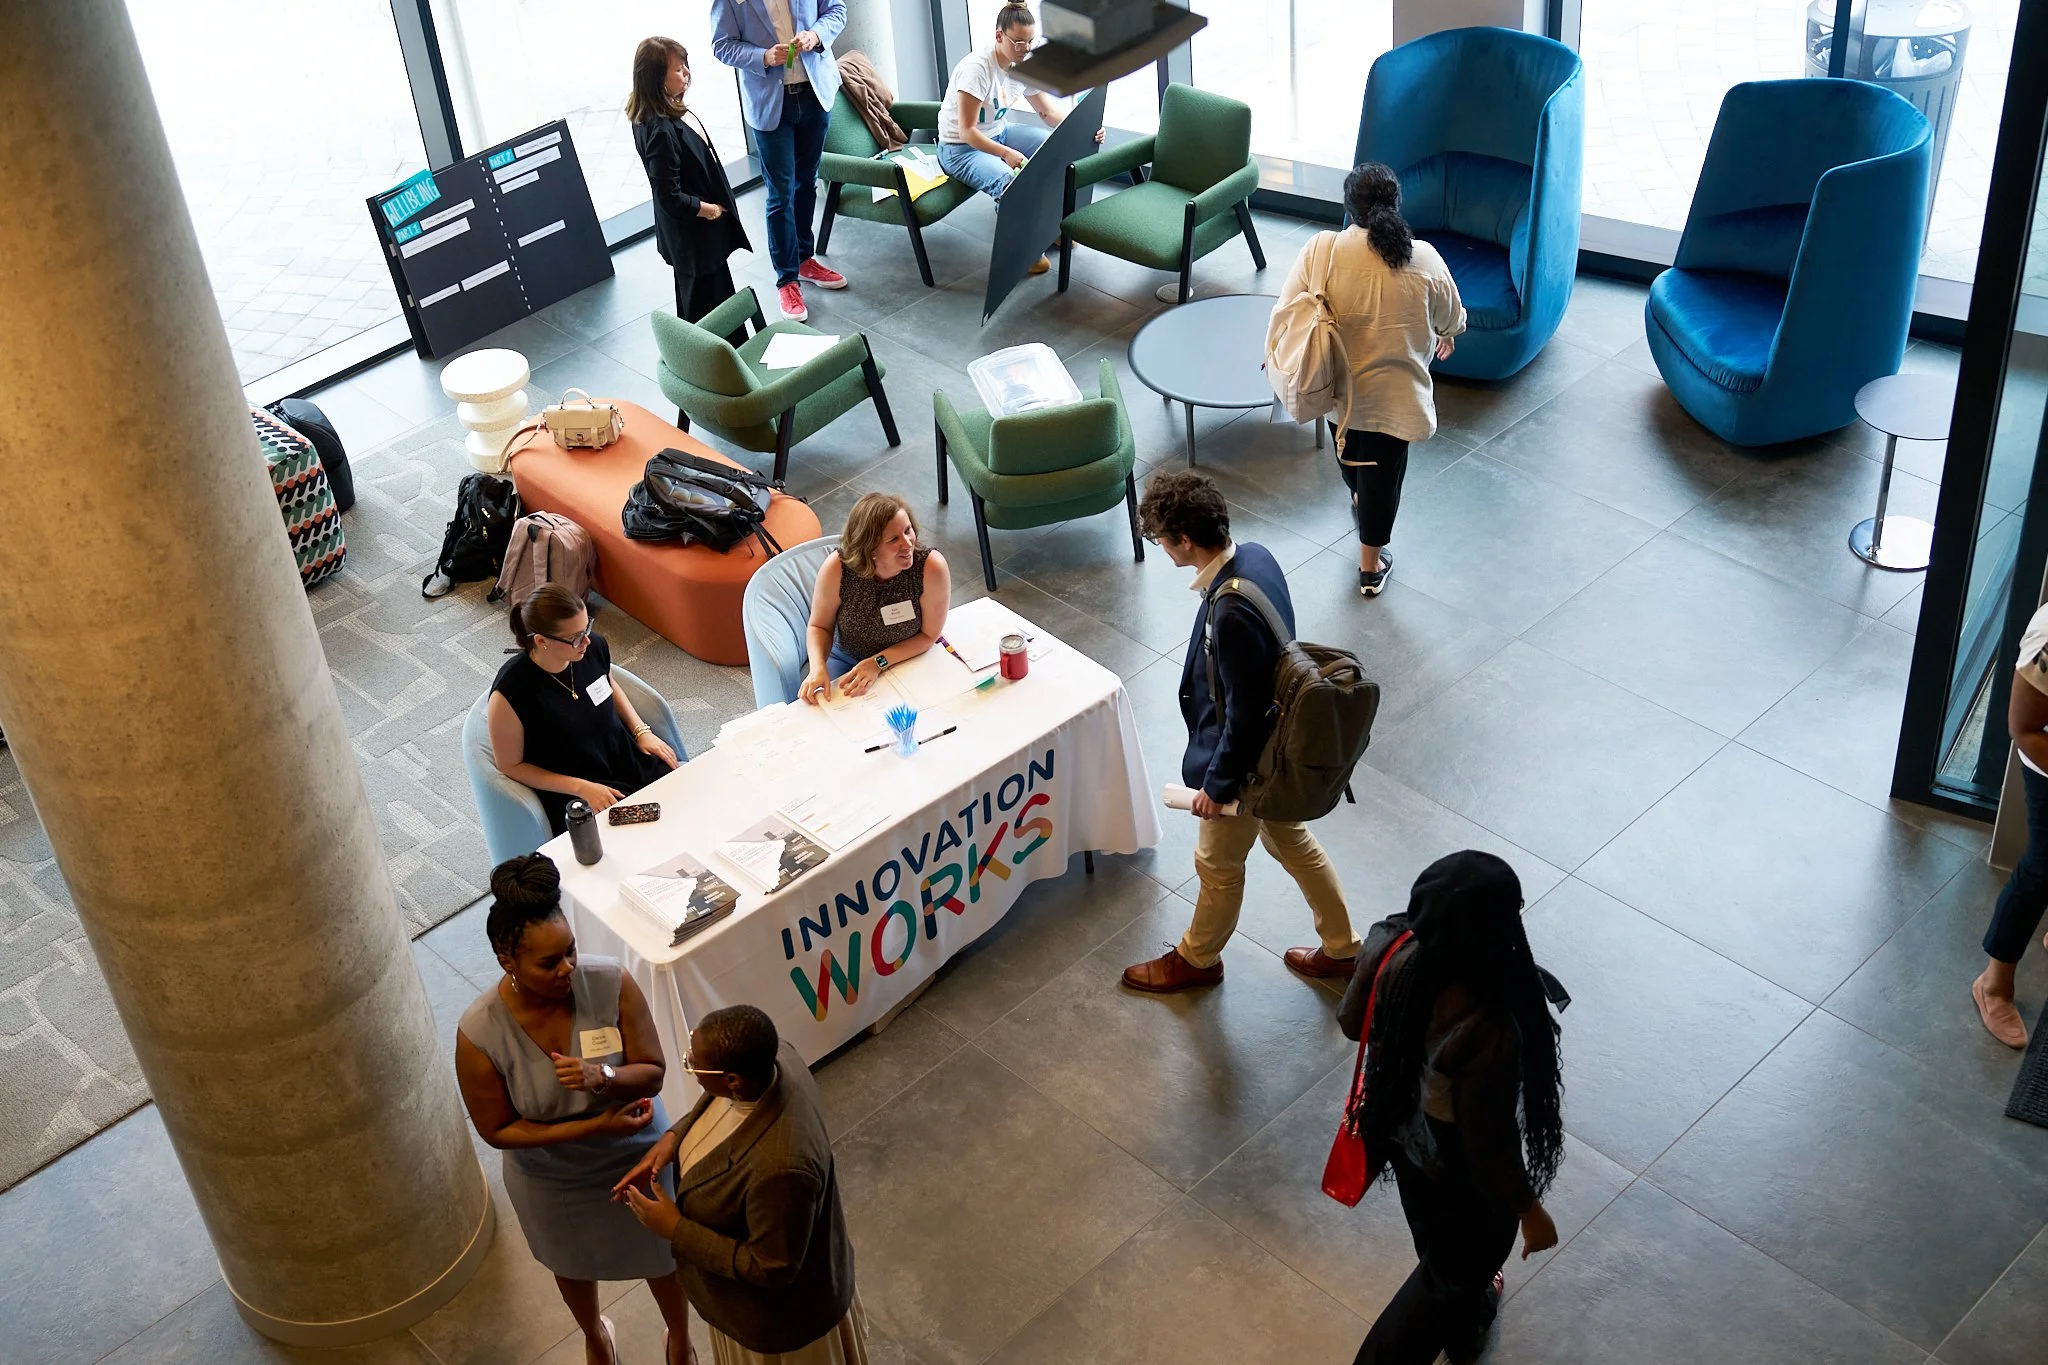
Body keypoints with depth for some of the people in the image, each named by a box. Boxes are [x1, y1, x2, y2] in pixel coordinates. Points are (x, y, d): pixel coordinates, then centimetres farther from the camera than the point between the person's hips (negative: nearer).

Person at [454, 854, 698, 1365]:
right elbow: (497, 1130, -20)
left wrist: (601, 1077, -41)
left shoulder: (610, 983, -30)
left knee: (661, 1254, 26)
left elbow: (652, 1073, -20)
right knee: (574, 1265, 30)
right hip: (554, 1181, 0)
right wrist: (593, 1126, -28)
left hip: (637, 1156, 1)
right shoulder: (479, 1035, -32)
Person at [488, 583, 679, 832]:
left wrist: (641, 731, 4)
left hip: (627, 757, 6)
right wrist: (581, 788, -17)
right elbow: (511, 766, -10)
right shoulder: (510, 692, -23)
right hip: (571, 793, -6)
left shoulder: (594, 646, -9)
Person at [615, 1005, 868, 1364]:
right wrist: (673, 1138, -14)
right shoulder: (770, 1059, -23)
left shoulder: (780, 1166, -46)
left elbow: (770, 1269, -31)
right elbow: (714, 1108, 2)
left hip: (779, 1312, -7)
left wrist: (675, 1229, -26)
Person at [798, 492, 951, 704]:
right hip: (847, 661, 1)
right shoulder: (836, 568, -26)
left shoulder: (931, 567, -28)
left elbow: (929, 635, -13)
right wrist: (818, 667, -26)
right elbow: (820, 626, -8)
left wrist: (879, 663, -21)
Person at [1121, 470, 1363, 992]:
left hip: (1248, 759, -9)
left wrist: (1217, 783, -16)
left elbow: (1245, 714, -29)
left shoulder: (1232, 614, -38)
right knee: (1291, 839, 27)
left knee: (1218, 865, 17)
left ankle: (1197, 959, 43)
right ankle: (1341, 948, 44)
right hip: (1279, 747, 9)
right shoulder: (1255, 556, -10)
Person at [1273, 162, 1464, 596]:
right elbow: (1451, 318, 1)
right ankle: (1370, 567, 25)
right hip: (1392, 394, -2)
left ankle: (1360, 501, 59)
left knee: (1350, 451, 31)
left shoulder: (1321, 250, -16)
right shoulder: (1423, 259, -14)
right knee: (1383, 472, 14)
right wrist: (1446, 336, 24)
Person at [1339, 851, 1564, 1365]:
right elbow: (1489, 1147, -27)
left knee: (1438, 1237, 37)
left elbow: (1351, 1021, -5)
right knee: (1459, 1262, 27)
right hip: (1457, 1167, -7)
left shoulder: (1390, 948, -27)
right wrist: (1528, 1208, -9)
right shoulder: (1488, 1032, -43)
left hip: (1402, 1130, 7)